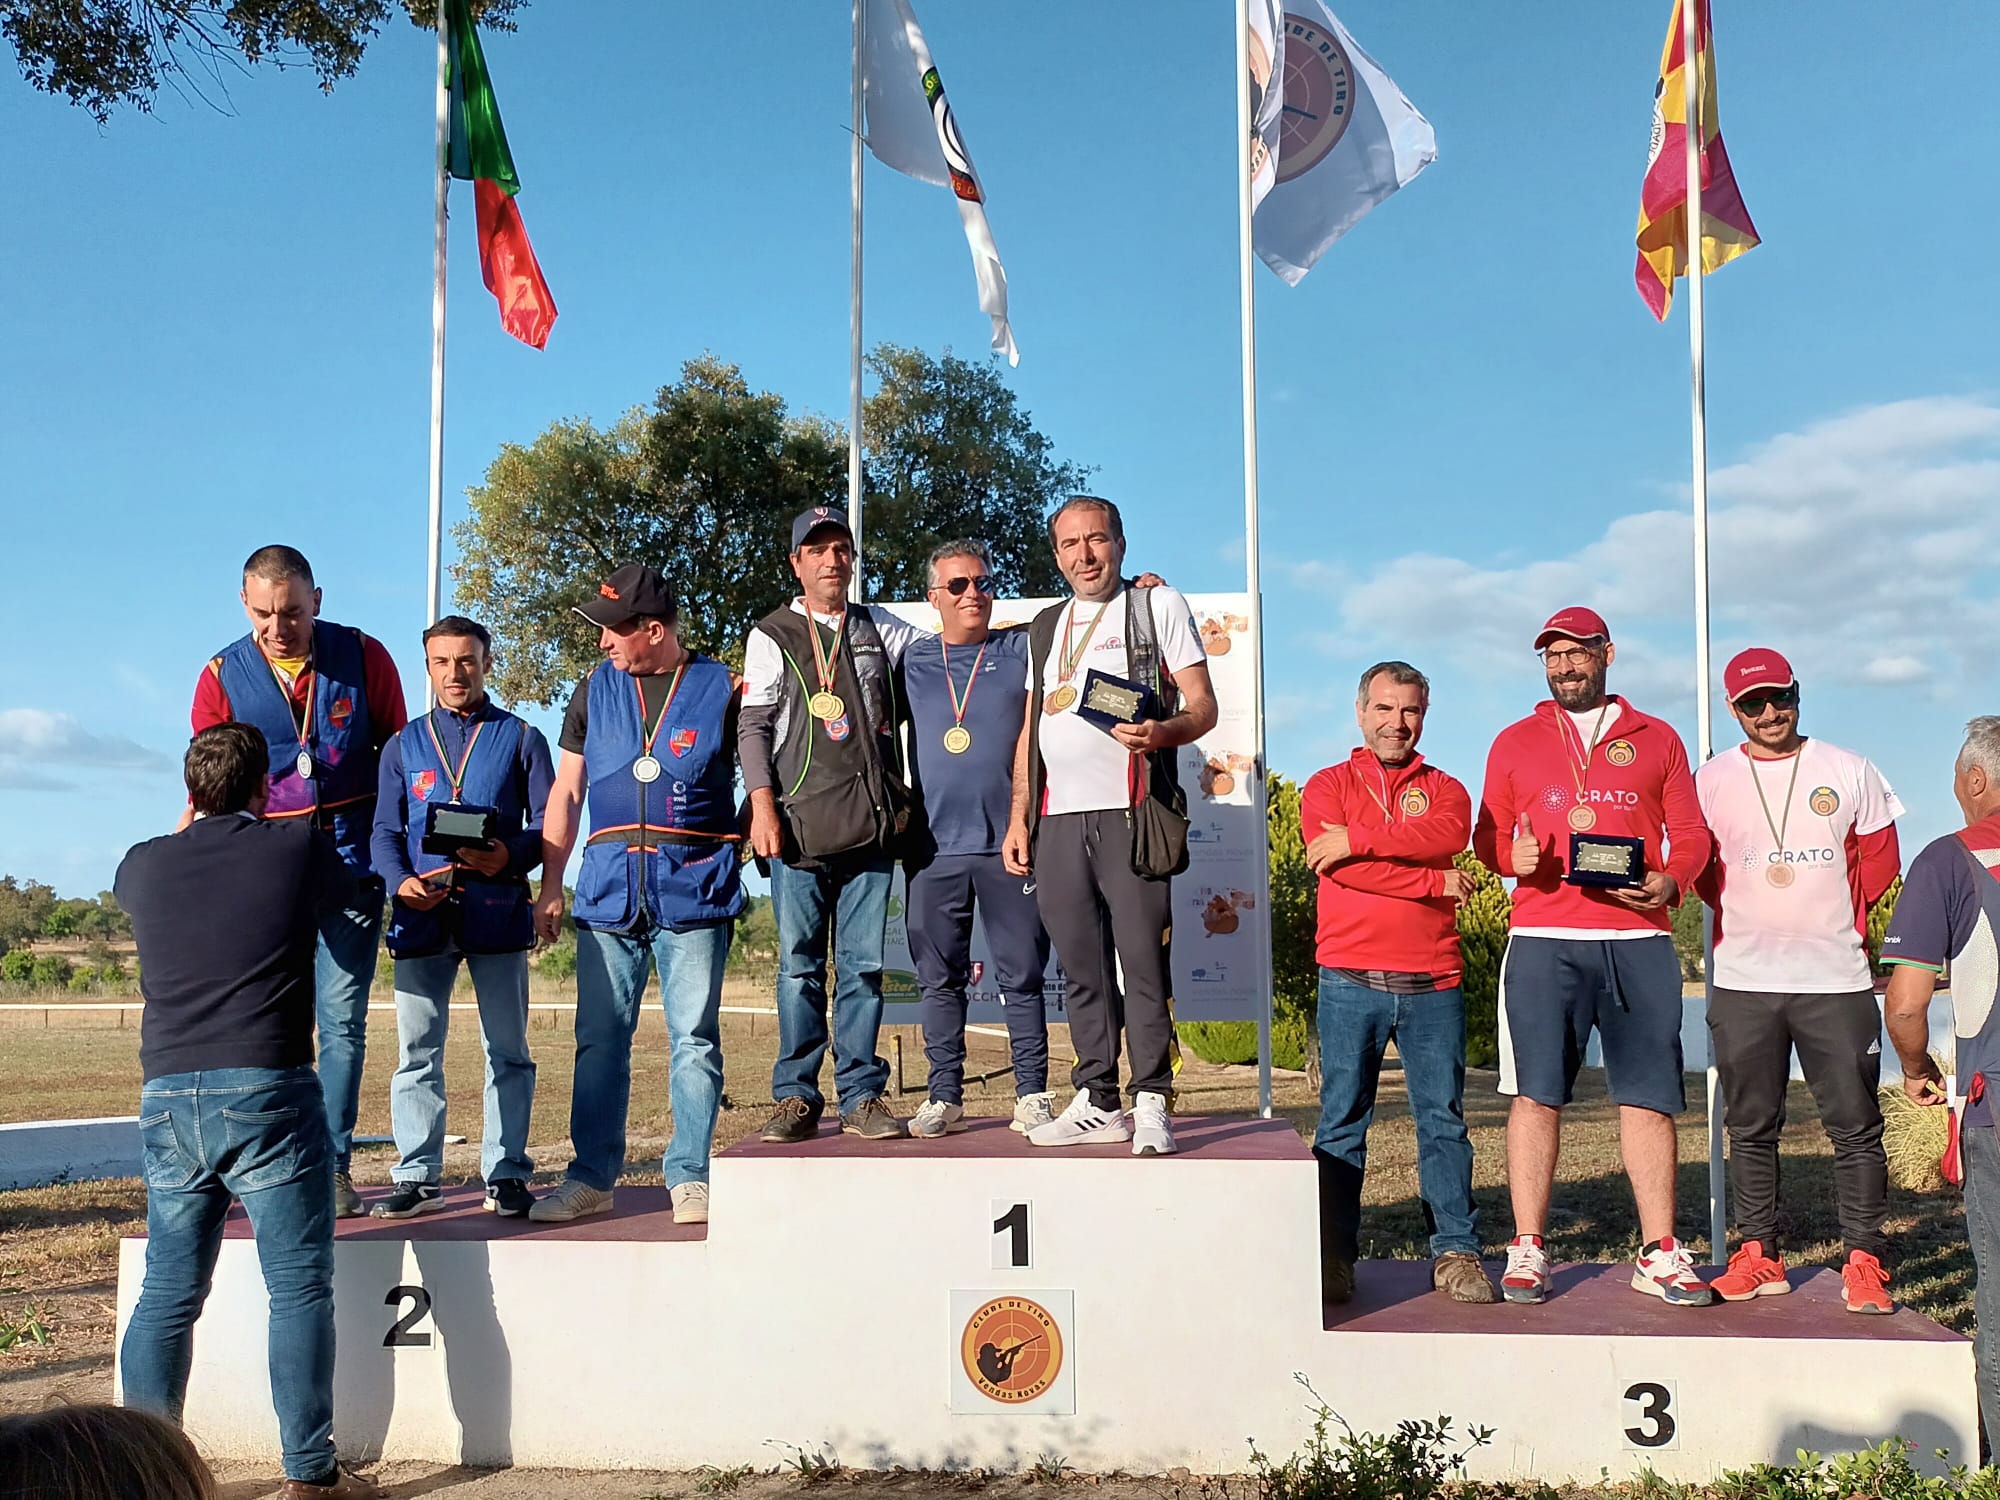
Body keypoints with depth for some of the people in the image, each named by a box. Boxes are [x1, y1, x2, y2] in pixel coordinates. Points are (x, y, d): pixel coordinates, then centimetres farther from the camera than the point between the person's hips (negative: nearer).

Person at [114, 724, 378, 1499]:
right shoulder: (298, 847, -1)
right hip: (266, 1092, -4)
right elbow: (346, 890, 20)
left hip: (167, 1099, 5)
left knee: (168, 1291, 12)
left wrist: (188, 827, 52)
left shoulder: (144, 865, 10)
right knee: (299, 1286, 1)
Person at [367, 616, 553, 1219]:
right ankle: (418, 1176, 9)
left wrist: (510, 858, -15)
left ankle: (506, 1174, 9)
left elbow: (547, 823, 6)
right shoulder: (404, 745, 17)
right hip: (422, 916, 2)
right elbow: (386, 831, 11)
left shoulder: (521, 738, 11)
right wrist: (402, 882, -10)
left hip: (497, 912, -2)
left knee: (507, 1049, 2)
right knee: (417, 1050, 1)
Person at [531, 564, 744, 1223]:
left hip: (695, 891, -3)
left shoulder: (721, 688, 3)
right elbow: (565, 792, 15)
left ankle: (689, 1177, 8)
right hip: (609, 890, 3)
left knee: (694, 1039, 0)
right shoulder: (595, 690, 12)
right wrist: (549, 885, 11)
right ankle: (591, 1178, 13)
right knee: (599, 1039, 4)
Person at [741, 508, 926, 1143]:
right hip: (800, 824, -2)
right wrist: (763, 804, -7)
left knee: (863, 965, 2)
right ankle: (795, 1097, 7)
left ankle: (861, 1096, 7)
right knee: (800, 964, 0)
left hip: (871, 824, 2)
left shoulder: (880, 629, 17)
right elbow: (753, 727, 4)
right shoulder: (772, 636, 9)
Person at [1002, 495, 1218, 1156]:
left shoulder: (1158, 605, 8)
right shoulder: (1044, 627, 22)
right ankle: (1097, 1102, 12)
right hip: (1057, 818, 5)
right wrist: (1018, 817, 13)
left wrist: (1162, 732, -20)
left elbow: (1202, 706, 1)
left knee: (1142, 961, -7)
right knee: (1082, 966, 6)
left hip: (1129, 813, -4)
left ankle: (1151, 1104, -2)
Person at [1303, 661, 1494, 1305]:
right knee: (1341, 1122, 1)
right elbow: (1337, 866, -10)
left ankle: (1456, 1252, 10)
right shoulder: (1328, 786, 9)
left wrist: (1357, 839, -15)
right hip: (1350, 982, -1)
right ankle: (1333, 1258, 7)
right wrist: (1435, 881, -9)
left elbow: (1446, 836, -12)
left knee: (1443, 1120, 3)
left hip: (1432, 984, 2)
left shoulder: (1445, 790, 14)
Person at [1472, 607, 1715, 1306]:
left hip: (1638, 940, 1)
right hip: (1542, 939, 0)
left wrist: (1671, 881, -6)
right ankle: (1528, 1250, 3)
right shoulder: (1515, 742, 15)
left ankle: (1659, 1254, 9)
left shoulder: (1657, 739, 16)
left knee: (1648, 1094, 1)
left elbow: (1691, 834, 13)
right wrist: (1511, 855, -8)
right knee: (1535, 1092, -3)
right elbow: (1488, 836, 14)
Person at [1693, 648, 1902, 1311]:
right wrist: (1747, 920, 3)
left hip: (1837, 981, -1)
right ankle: (1758, 1256, 14)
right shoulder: (1711, 780, 6)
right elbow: (1697, 867, 11)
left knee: (1855, 1126, 1)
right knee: (1750, 1128, 6)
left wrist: (1841, 923, 5)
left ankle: (1864, 1262, 9)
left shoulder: (1848, 771, 5)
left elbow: (1879, 858, 10)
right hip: (1743, 982, 1)